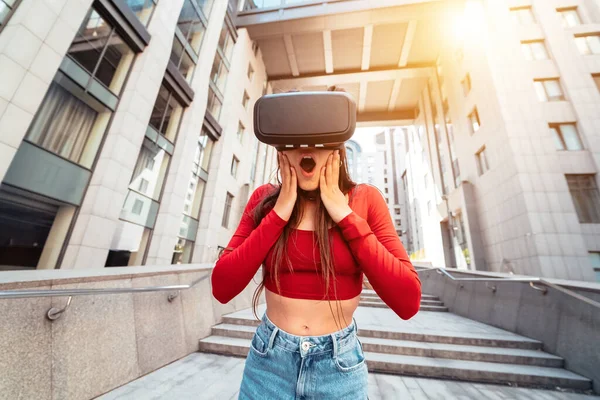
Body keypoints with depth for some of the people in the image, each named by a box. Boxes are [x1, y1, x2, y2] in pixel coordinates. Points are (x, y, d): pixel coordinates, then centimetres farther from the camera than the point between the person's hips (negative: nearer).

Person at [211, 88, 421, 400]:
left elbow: (408, 302, -15)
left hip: (339, 365, 0)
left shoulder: (364, 200, -10)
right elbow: (222, 288, -12)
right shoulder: (265, 199, -7)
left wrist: (345, 215, -21)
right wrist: (279, 214, -19)